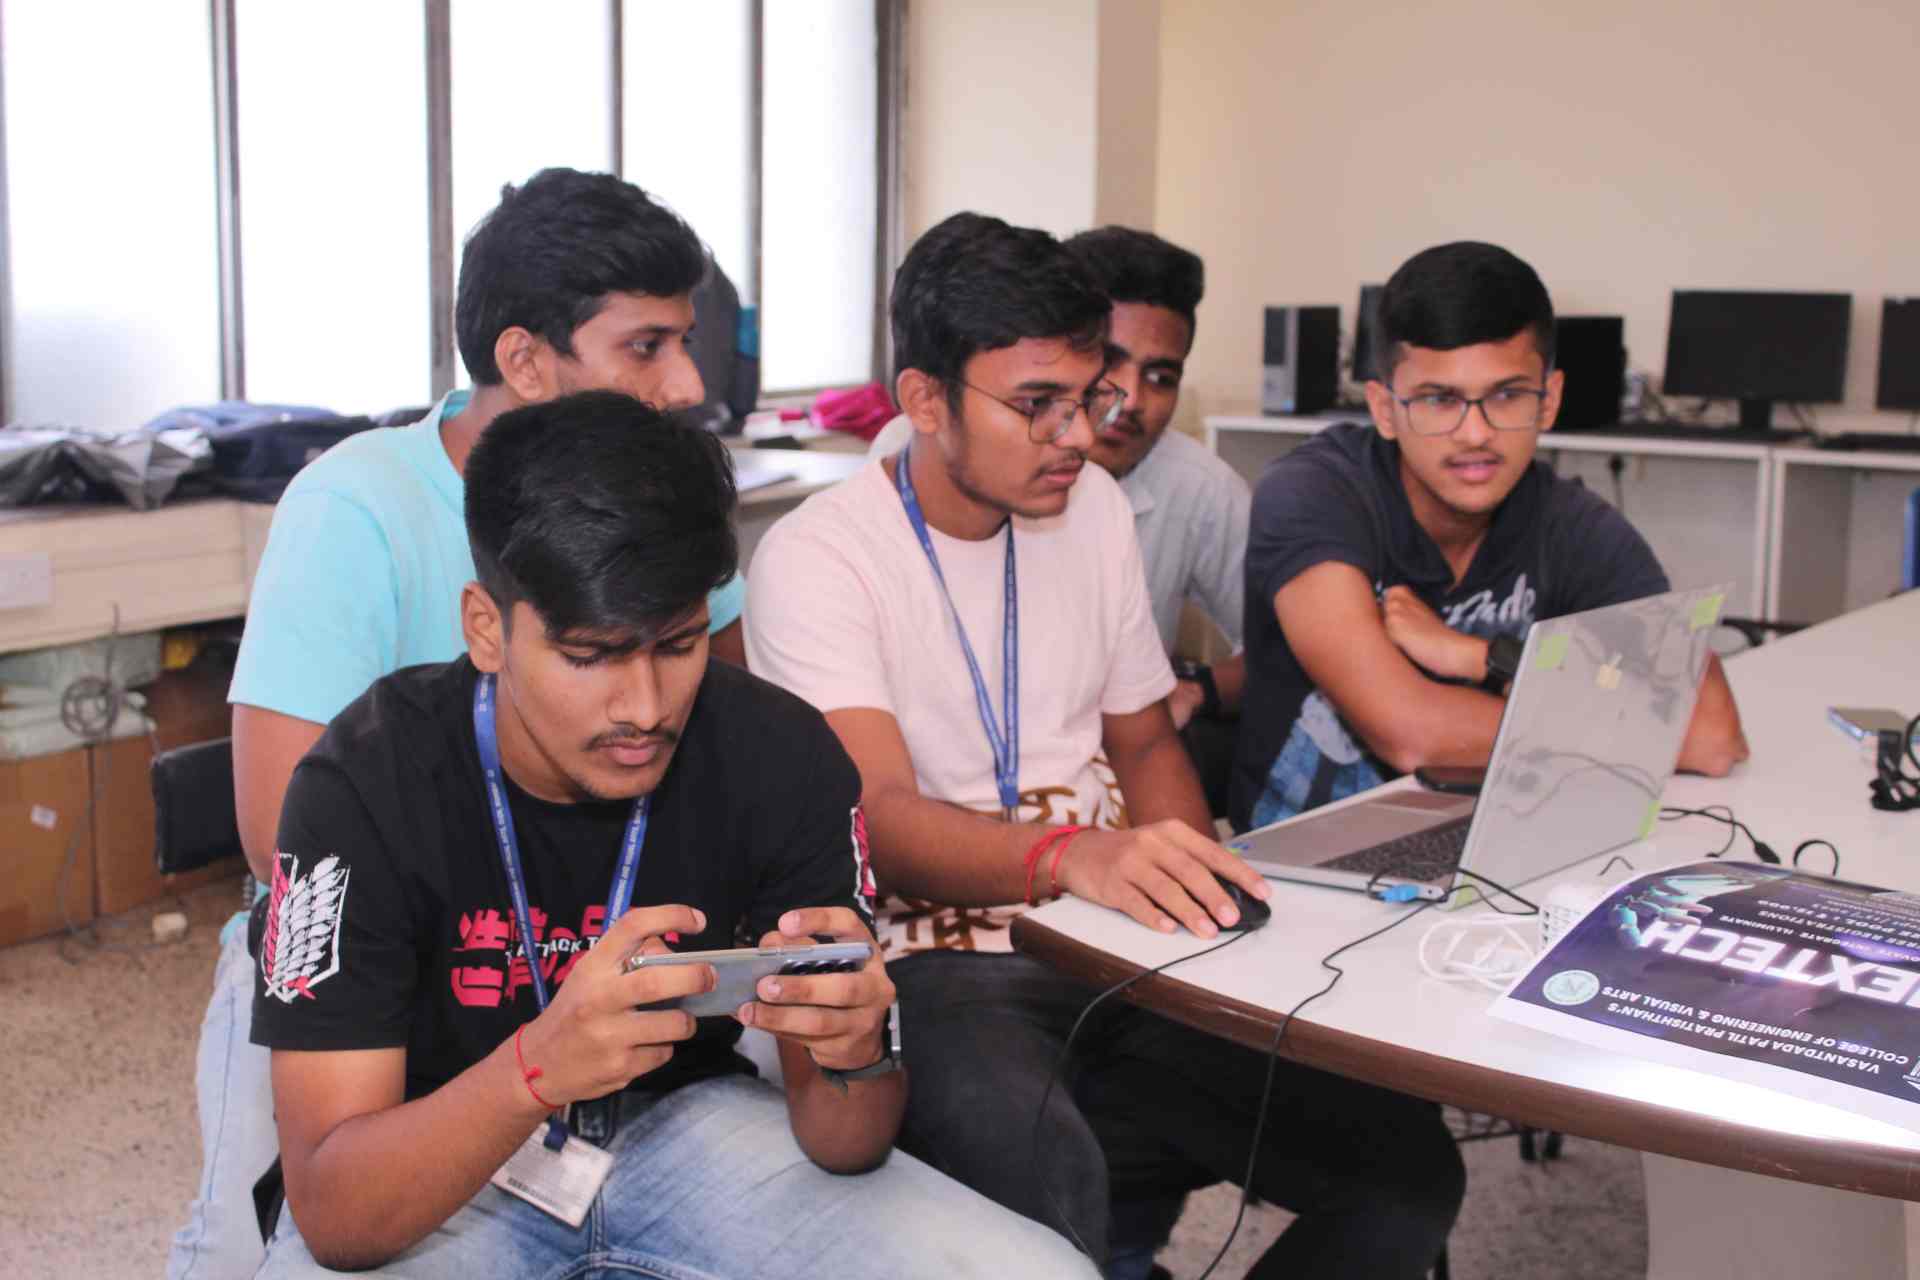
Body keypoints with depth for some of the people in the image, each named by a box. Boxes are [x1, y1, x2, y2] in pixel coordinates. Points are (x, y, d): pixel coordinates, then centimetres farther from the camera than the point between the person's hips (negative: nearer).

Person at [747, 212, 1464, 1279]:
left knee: (1409, 1168, -10)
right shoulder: (816, 559, -8)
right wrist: (1070, 855, -39)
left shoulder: (1095, 510, 11)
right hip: (934, 963, -6)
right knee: (1045, 1176, -37)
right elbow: (879, 818, -20)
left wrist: (1194, 893, 0)